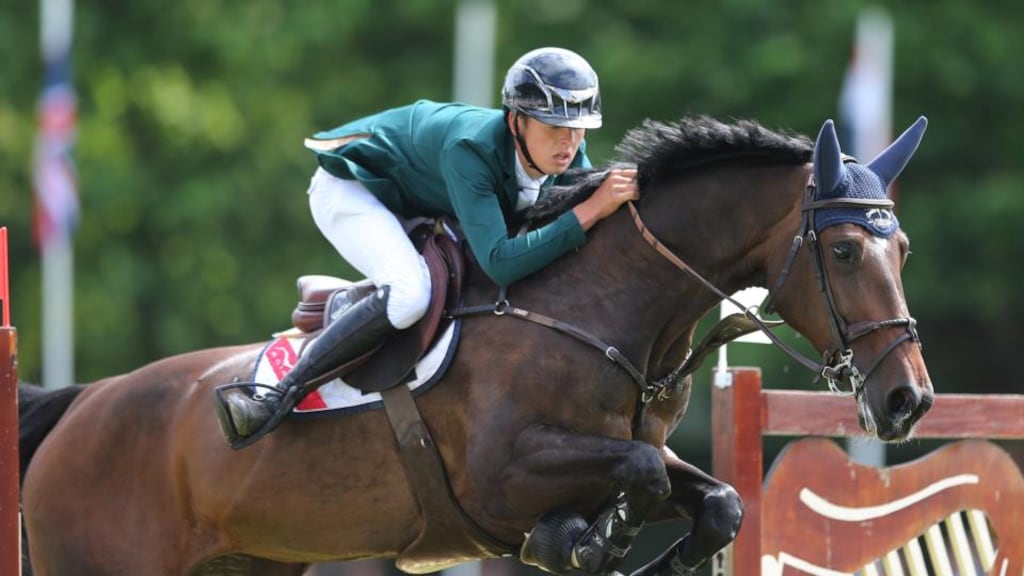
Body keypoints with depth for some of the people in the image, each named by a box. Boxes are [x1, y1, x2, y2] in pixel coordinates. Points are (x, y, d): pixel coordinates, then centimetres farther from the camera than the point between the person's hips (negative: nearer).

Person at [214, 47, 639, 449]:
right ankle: (282, 394, -25)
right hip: (350, 189, -8)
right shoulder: (469, 148, -40)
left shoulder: (569, 156, -19)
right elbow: (500, 263, -47)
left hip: (417, 207, 8)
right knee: (409, 294, -32)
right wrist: (591, 211, -50)